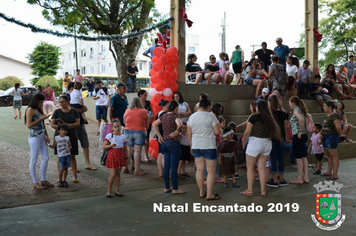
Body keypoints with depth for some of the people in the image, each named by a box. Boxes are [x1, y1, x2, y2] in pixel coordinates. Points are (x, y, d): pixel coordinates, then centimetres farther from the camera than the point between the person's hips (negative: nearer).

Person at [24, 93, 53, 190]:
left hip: (42, 136, 9)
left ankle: (43, 180, 24)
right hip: (34, 137, -8)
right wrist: (41, 118, -17)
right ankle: (35, 183, 9)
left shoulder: (39, 110, 16)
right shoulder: (30, 110, -9)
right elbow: (29, 125, -16)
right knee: (34, 160, 1)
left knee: (46, 158, 11)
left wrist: (46, 136, 9)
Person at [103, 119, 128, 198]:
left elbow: (125, 149, 10)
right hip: (112, 156, -4)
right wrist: (111, 145, -22)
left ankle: (116, 190, 20)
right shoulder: (109, 136, -6)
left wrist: (126, 157, 8)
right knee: (113, 174, -7)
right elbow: (104, 146, -6)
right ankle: (108, 191, 7)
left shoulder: (123, 137, 4)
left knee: (118, 174, 11)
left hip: (120, 156, 4)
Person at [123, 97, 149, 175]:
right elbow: (147, 125, 3)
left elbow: (125, 123, 14)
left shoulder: (127, 111, 5)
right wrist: (144, 130, 21)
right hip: (139, 132, -3)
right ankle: (137, 170, 2)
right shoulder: (144, 112, -4)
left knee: (129, 150, 14)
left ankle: (126, 167, 18)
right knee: (137, 151, -1)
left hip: (128, 132, 4)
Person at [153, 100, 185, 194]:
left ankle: (166, 187, 21)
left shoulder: (164, 116, 7)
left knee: (166, 166, 12)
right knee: (174, 167, 0)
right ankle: (175, 189, 8)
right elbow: (180, 125, -33)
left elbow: (154, 124, 15)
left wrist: (159, 136, 13)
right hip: (174, 143, -7)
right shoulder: (175, 116, -14)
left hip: (165, 143, 7)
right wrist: (177, 131, -15)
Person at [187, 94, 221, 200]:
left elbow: (189, 134, 11)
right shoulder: (210, 116, -10)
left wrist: (191, 146, 20)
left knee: (199, 169, 11)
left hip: (196, 146, 6)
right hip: (209, 146, -5)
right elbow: (217, 132, -12)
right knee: (211, 171, 1)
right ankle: (209, 194, 3)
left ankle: (201, 192, 19)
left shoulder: (192, 117, 7)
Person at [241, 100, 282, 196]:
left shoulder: (254, 117, -10)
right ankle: (263, 190, 13)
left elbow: (247, 131, -11)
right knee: (262, 167, 11)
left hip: (255, 142, -5)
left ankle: (250, 190, 9)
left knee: (250, 167, 6)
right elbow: (272, 132, 5)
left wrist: (243, 141, 3)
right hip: (267, 144, 5)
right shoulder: (269, 118, 4)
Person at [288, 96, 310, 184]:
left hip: (298, 136, -9)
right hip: (303, 135, 9)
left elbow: (301, 119, -30)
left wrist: (300, 131, -22)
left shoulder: (296, 110, -12)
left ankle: (299, 179, 1)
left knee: (298, 157, -4)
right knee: (303, 156, 11)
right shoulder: (301, 110, 15)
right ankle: (306, 177, 14)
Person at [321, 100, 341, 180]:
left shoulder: (334, 116, -17)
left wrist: (338, 134, -4)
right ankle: (329, 172, 29)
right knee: (328, 156, 18)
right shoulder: (326, 115, 13)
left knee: (334, 156, -5)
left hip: (331, 137, -10)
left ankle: (335, 174, -2)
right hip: (325, 137, 10)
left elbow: (338, 128, -20)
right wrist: (322, 133, 13)